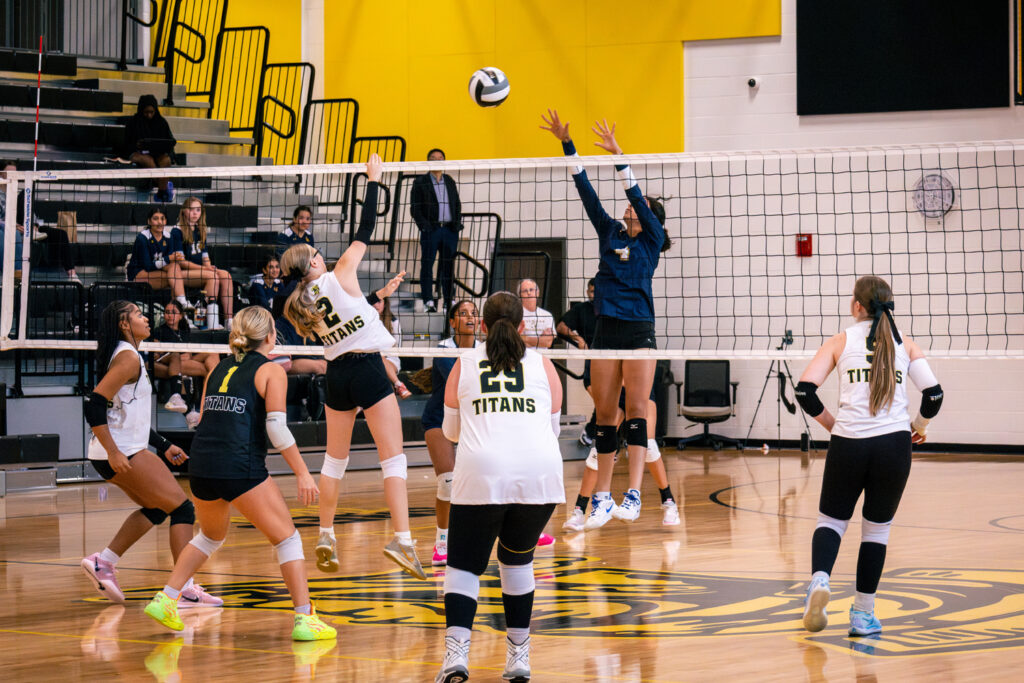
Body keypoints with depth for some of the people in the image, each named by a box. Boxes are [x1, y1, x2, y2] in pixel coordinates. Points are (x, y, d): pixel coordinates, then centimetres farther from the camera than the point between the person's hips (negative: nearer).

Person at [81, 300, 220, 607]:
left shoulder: (129, 356, 18)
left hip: (122, 452, 10)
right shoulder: (128, 357, -13)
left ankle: (104, 561, 16)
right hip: (123, 453, -10)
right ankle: (185, 588, -10)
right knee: (182, 507, -6)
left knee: (156, 507, 24)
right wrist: (114, 453, -25)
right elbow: (95, 405, -22)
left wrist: (164, 446, 23)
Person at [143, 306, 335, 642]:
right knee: (286, 537, 4)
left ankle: (165, 600, 24)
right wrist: (302, 473, -6)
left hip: (200, 465, 6)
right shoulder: (271, 371, 0)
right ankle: (304, 619, -3)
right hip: (241, 468, -6)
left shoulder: (219, 369, 18)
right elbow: (276, 429, -8)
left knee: (211, 536, 29)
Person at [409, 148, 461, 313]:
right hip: (431, 229, -3)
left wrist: (457, 223, 4)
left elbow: (457, 204, 19)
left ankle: (448, 300, 8)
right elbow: (415, 207, 1)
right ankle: (428, 301, -5)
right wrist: (424, 225, -12)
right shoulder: (420, 182, 5)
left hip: (450, 229, 3)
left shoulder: (450, 181, 17)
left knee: (448, 265, 4)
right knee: (427, 264, -5)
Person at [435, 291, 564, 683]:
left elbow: (450, 431, 25)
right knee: (518, 560, 20)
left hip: (481, 474, -1)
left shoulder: (464, 364, 14)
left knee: (464, 566, 5)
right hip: (540, 474, 2)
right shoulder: (542, 365, 15)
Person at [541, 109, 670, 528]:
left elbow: (637, 196, -9)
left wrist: (618, 155, -17)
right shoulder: (610, 234, 15)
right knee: (604, 415, 5)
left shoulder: (652, 240, 4)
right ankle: (602, 498, 9)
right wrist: (566, 144, 3)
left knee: (636, 410, -11)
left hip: (639, 331, -4)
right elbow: (586, 192, 9)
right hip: (606, 331, 4)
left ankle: (633, 495, -18)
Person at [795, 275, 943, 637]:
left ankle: (820, 578, -14)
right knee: (877, 528, 13)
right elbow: (934, 394, 0)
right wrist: (918, 426, 18)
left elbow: (805, 390, -3)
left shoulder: (841, 341, 7)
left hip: (848, 443, -1)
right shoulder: (904, 344, 10)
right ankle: (863, 614, 14)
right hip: (894, 444, 1)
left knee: (831, 519, 14)